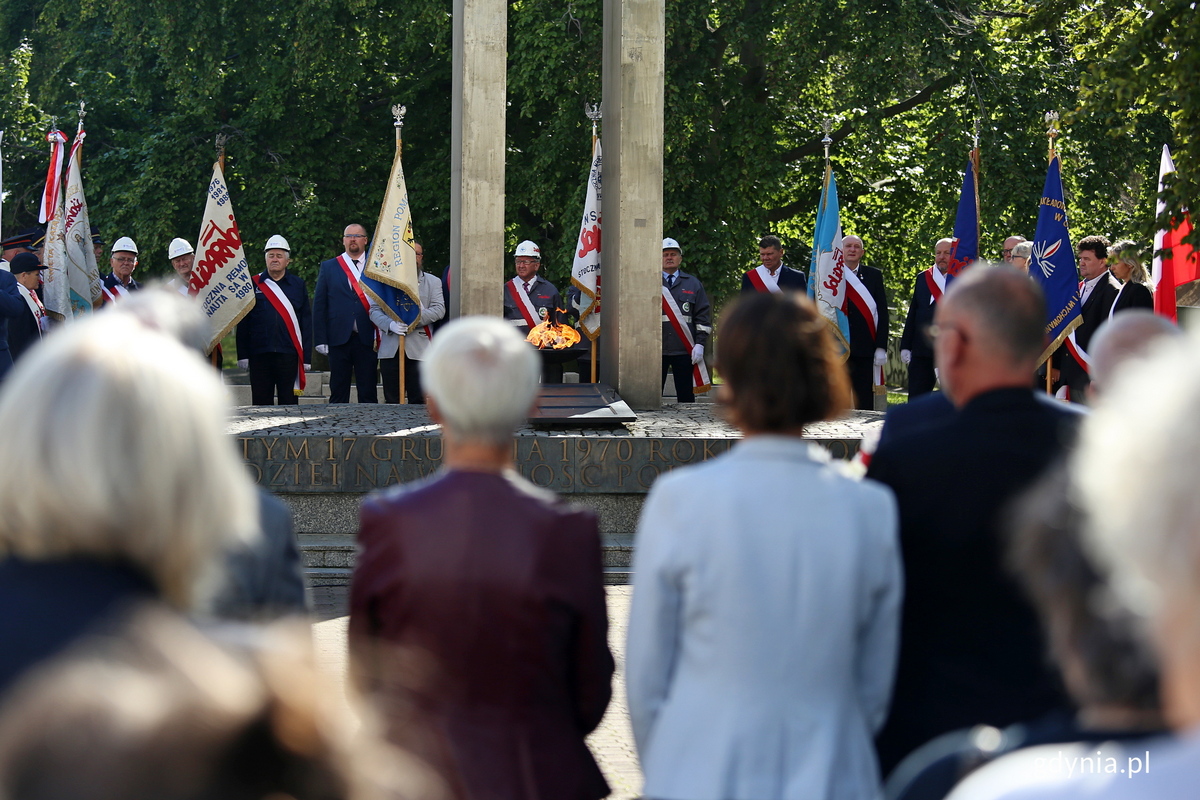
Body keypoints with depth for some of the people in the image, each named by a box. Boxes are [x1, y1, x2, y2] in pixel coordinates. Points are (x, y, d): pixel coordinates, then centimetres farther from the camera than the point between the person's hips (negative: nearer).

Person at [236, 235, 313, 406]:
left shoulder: (298, 285, 9)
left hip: (289, 354, 0)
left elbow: (307, 322, 7)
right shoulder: (253, 285, 8)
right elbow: (243, 323, 7)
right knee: (261, 403, 2)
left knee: (289, 403, 1)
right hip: (259, 354, 0)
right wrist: (243, 354, 0)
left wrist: (307, 357, 1)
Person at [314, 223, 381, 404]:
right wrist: (320, 339, -1)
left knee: (368, 394, -1)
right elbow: (319, 305, 8)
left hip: (367, 339, -1)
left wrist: (378, 336, -6)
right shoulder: (328, 267, 11)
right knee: (338, 393, 3)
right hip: (339, 339, 1)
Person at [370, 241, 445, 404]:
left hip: (418, 350, -1)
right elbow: (374, 310, 7)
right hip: (390, 349, 1)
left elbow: (439, 310, 1)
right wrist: (390, 324, -13)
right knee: (391, 401, 0)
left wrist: (416, 319, -15)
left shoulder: (432, 282, 14)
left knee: (418, 401, -6)